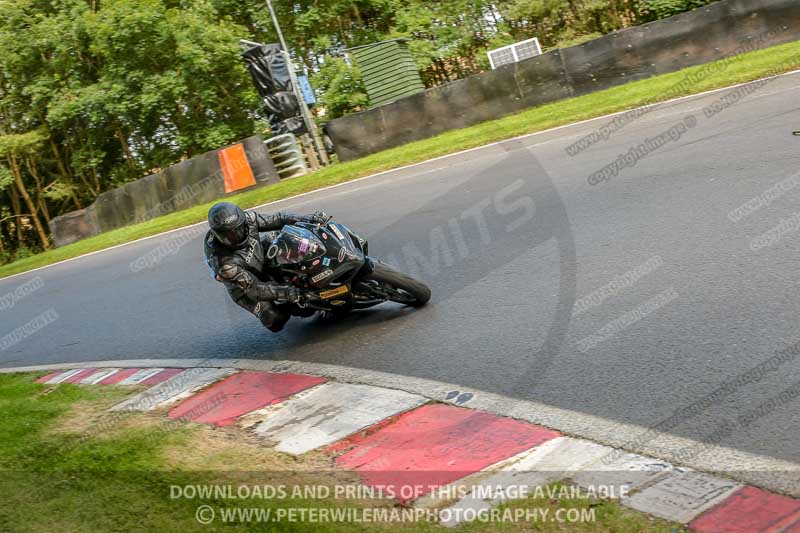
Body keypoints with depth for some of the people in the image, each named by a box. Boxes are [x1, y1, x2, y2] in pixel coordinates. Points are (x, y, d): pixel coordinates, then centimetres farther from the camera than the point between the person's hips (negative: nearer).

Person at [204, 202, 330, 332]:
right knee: (275, 322, -22)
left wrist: (310, 219, -19)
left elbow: (277, 220, -11)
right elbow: (253, 289, -35)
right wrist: (286, 293, -44)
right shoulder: (224, 263, -38)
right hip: (244, 288, -6)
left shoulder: (247, 220, -24)